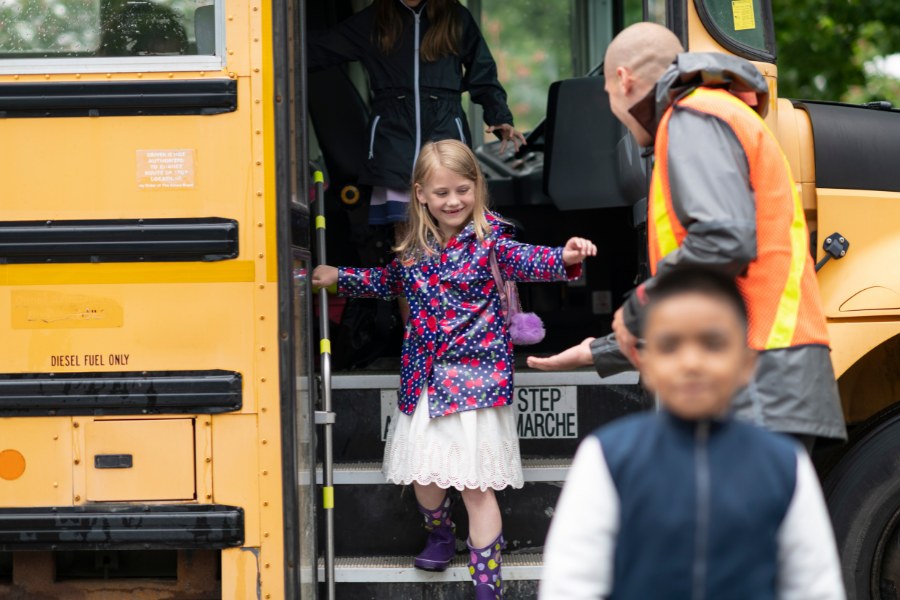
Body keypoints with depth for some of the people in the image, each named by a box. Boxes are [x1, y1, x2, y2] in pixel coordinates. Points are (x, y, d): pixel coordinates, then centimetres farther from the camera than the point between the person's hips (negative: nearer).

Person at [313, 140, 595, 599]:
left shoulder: (488, 237, -7)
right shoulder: (415, 247, 7)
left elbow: (523, 260, -25)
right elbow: (389, 281, 26)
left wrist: (563, 258, -44)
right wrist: (339, 278, 23)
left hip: (475, 375, -5)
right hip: (424, 377, 5)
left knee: (476, 483, -5)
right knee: (422, 471, 13)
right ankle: (441, 536, 44)